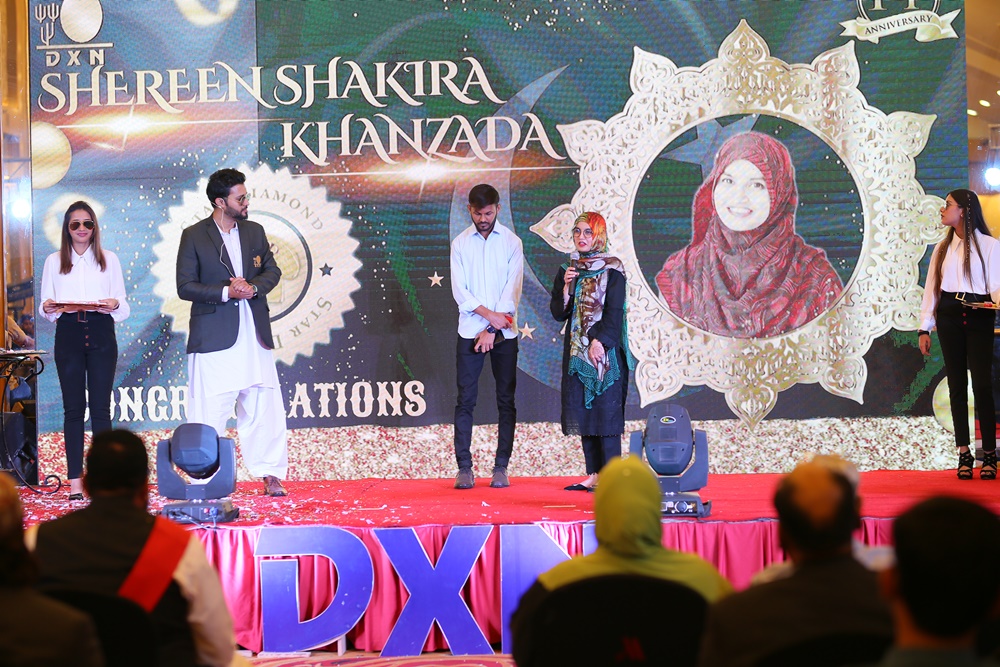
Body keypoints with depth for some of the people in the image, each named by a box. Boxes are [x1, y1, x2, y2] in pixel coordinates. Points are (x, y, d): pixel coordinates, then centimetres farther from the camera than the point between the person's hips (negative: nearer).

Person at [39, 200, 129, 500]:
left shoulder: (109, 259, 11)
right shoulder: (54, 261, 12)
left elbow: (123, 307, 7)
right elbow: (46, 308, 10)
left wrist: (114, 305, -15)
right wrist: (49, 308, -12)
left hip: (101, 335, 0)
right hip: (68, 335, 0)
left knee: (101, 408, -3)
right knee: (73, 408, -1)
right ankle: (75, 480, 1)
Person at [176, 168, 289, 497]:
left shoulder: (255, 231, 12)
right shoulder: (194, 236, -1)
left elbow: (272, 270, 13)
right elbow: (185, 286, -6)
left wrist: (253, 287, -9)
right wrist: (226, 292, -17)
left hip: (254, 334, 4)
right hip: (214, 336, -4)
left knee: (264, 407, 4)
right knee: (209, 409, -3)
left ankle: (270, 474, 10)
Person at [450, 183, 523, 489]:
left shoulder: (511, 242, 3)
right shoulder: (460, 243, 6)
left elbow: (512, 289, -3)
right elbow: (460, 291, -1)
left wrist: (492, 330, -11)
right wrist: (490, 315, -14)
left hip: (504, 334, 0)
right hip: (470, 332, 0)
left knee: (506, 401, 1)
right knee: (465, 400, -3)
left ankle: (501, 467, 5)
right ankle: (464, 468, -1)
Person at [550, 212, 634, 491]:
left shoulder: (612, 269, -3)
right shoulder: (568, 270, 13)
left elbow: (614, 310, -10)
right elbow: (558, 313, 9)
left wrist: (600, 341, -18)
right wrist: (565, 287, -6)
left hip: (604, 348, -6)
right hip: (577, 349, 6)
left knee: (606, 408, -8)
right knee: (582, 410, 4)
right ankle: (594, 473, 7)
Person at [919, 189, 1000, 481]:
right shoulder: (942, 248, 15)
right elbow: (931, 288, 13)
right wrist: (924, 328, 7)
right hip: (949, 317, 4)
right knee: (957, 384, 3)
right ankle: (964, 455, 6)